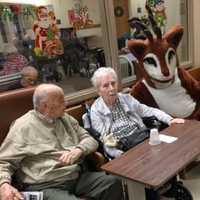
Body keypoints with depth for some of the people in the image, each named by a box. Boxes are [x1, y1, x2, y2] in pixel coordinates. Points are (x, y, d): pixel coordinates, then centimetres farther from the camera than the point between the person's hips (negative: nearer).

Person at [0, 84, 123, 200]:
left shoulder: (66, 119, 12)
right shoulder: (23, 127, -6)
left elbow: (90, 140, 11)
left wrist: (78, 150, -13)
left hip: (77, 177, 6)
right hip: (45, 187, -5)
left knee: (114, 182, -12)